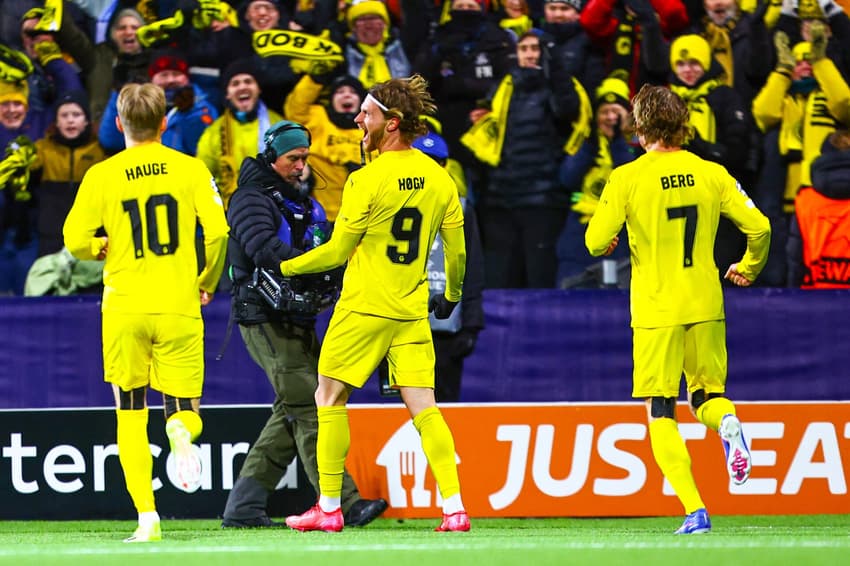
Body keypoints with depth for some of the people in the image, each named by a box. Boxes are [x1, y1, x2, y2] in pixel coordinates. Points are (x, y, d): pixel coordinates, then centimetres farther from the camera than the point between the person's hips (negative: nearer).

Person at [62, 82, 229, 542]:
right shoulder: (190, 169, 1)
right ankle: (182, 433, -29)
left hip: (124, 307, 0)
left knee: (130, 415, 10)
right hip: (179, 307, 0)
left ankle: (147, 517, -2)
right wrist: (207, 283, 9)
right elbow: (217, 232, -7)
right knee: (184, 407, 10)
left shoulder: (102, 176, 0)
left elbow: (76, 241, -7)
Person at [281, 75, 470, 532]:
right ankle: (454, 508, -6)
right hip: (412, 312, 5)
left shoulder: (367, 180, -14)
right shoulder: (439, 179, 3)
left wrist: (284, 267, 6)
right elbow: (456, 250, 10)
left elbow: (337, 251, -8)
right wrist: (451, 296, 28)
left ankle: (328, 508, 8)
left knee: (330, 398, 7)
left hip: (364, 307, -5)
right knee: (424, 409, 4)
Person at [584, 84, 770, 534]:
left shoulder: (627, 178, -8)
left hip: (656, 310, -3)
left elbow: (596, 242, -8)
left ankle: (695, 510, -10)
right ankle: (727, 422, -19)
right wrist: (748, 269, 20)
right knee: (706, 394, 19)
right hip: (706, 306, 3)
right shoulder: (711, 174, 2)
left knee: (660, 414, 4)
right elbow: (759, 227, 0)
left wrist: (607, 244, 17)